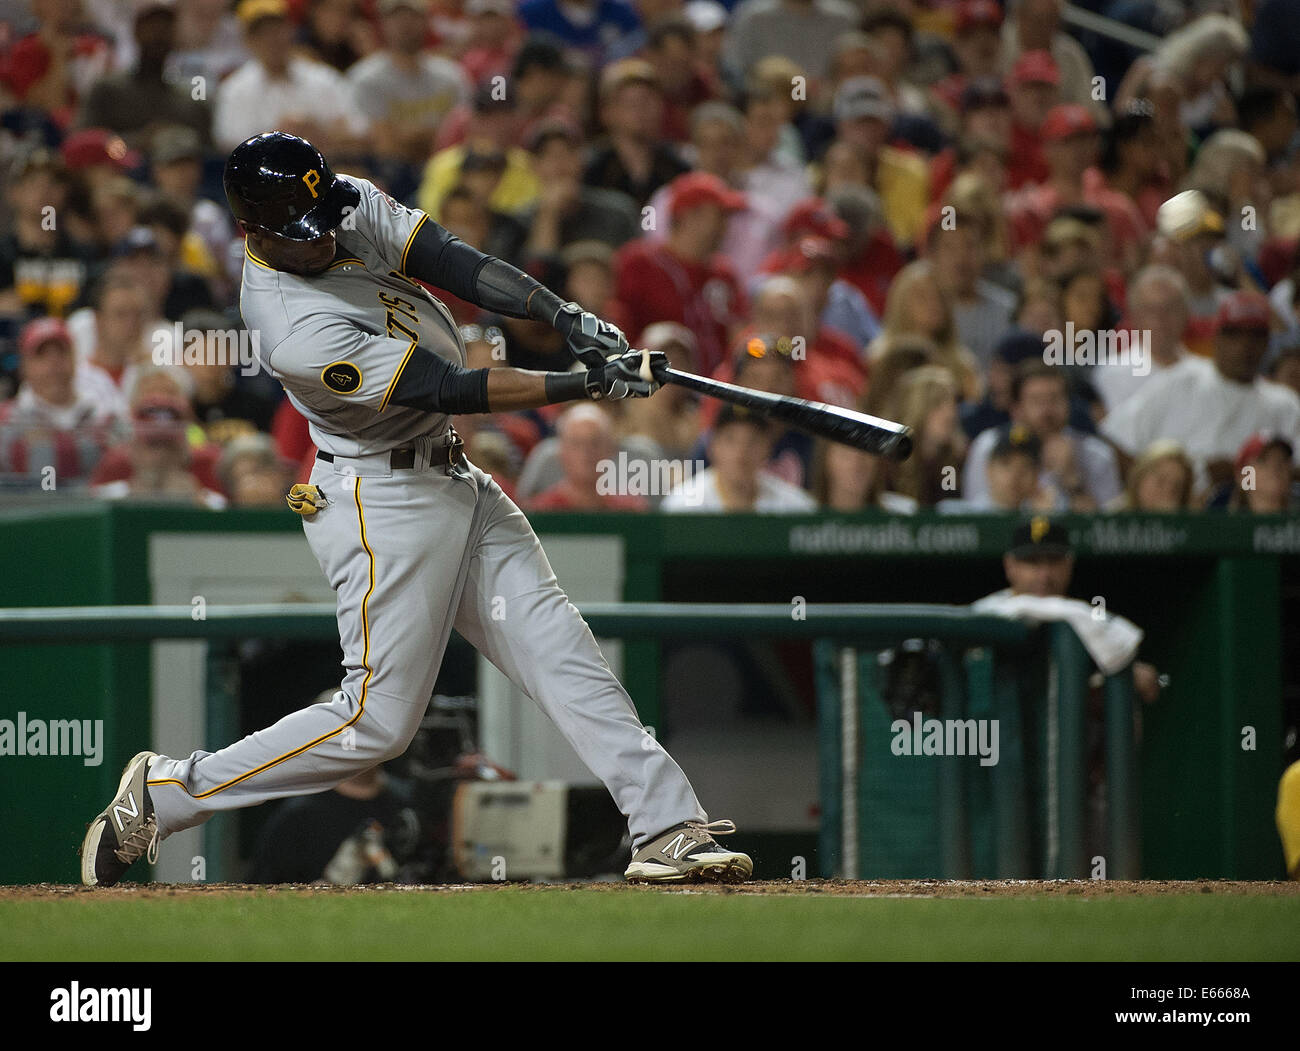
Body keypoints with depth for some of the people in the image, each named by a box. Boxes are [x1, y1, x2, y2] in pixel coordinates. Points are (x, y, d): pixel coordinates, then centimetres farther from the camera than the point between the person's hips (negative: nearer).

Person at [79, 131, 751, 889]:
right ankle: (167, 793, 5)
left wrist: (565, 316, -25)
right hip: (385, 503, -8)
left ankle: (668, 828, 1)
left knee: (561, 652, 2)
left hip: (458, 485, 8)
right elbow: (451, 390, -26)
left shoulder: (354, 206, -5)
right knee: (379, 720, -5)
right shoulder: (295, 331, -28)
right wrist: (592, 383, -26)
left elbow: (454, 263, -10)